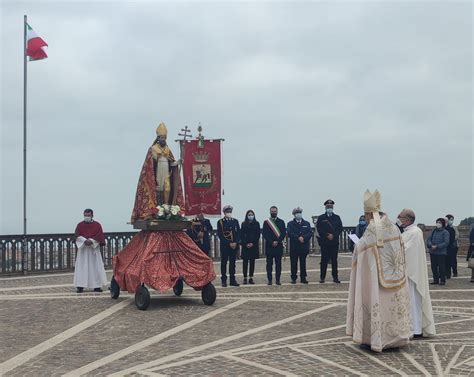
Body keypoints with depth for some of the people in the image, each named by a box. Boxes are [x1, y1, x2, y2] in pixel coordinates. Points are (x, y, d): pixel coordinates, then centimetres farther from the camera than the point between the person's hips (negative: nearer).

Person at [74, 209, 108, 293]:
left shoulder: (97, 225, 4)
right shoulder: (80, 225, 7)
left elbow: (99, 236, -6)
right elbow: (77, 235, -4)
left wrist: (91, 241, -19)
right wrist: (85, 241, -20)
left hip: (94, 249, 0)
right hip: (82, 248, 0)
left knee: (96, 266, 0)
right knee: (81, 267, -4)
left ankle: (97, 286, 6)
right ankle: (80, 286, -4)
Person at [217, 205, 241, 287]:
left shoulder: (235, 221, 11)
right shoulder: (220, 222, -1)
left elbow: (238, 233, 7)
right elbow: (220, 235, -7)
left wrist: (235, 242, -9)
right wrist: (229, 243, -13)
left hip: (234, 245, 3)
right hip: (224, 246, -3)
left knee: (233, 262, 6)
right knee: (224, 263, 1)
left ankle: (232, 280, 11)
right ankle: (224, 280, 6)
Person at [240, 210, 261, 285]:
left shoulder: (256, 224, 4)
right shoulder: (244, 224, 3)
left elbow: (258, 235, 1)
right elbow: (241, 235, 0)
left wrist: (253, 243, -9)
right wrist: (246, 244, -10)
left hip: (254, 245, 1)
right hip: (245, 245, -1)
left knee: (252, 261, 4)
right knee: (245, 261, 0)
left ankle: (251, 278, 7)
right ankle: (245, 278, 3)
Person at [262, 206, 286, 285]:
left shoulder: (281, 222, 10)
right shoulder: (266, 222, 7)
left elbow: (284, 233, 3)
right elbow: (264, 234, 0)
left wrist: (277, 241, -9)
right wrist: (271, 242, -10)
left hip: (279, 245, 1)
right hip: (269, 245, -1)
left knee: (278, 263, 1)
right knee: (269, 264, 0)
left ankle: (278, 280, 4)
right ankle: (269, 280, 3)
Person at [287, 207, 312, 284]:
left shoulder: (306, 224, 14)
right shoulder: (290, 224, 7)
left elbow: (310, 233, 1)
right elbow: (290, 233, -7)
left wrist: (303, 237, -15)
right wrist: (298, 238, -17)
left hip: (304, 247, 2)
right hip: (294, 247, -2)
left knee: (303, 263, 5)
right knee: (294, 263, 0)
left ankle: (303, 278, 10)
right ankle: (293, 278, 5)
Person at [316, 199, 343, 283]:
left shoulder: (337, 218, 12)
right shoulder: (321, 218, 7)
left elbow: (340, 229, 4)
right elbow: (319, 229, -2)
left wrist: (333, 235, -11)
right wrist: (327, 235, -13)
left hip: (335, 242, 2)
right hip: (324, 242, -2)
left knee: (334, 260, 4)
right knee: (324, 260, -1)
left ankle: (335, 277, 8)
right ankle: (322, 277, 2)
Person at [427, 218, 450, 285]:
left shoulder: (445, 232, -6)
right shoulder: (434, 231, 10)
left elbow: (446, 242, -13)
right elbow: (429, 239, 8)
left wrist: (437, 246, -18)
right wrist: (431, 246, -12)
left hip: (441, 253, -6)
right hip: (432, 252, 6)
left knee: (441, 267, -3)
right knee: (433, 267, 10)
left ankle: (442, 280, 6)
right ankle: (435, 279, 20)